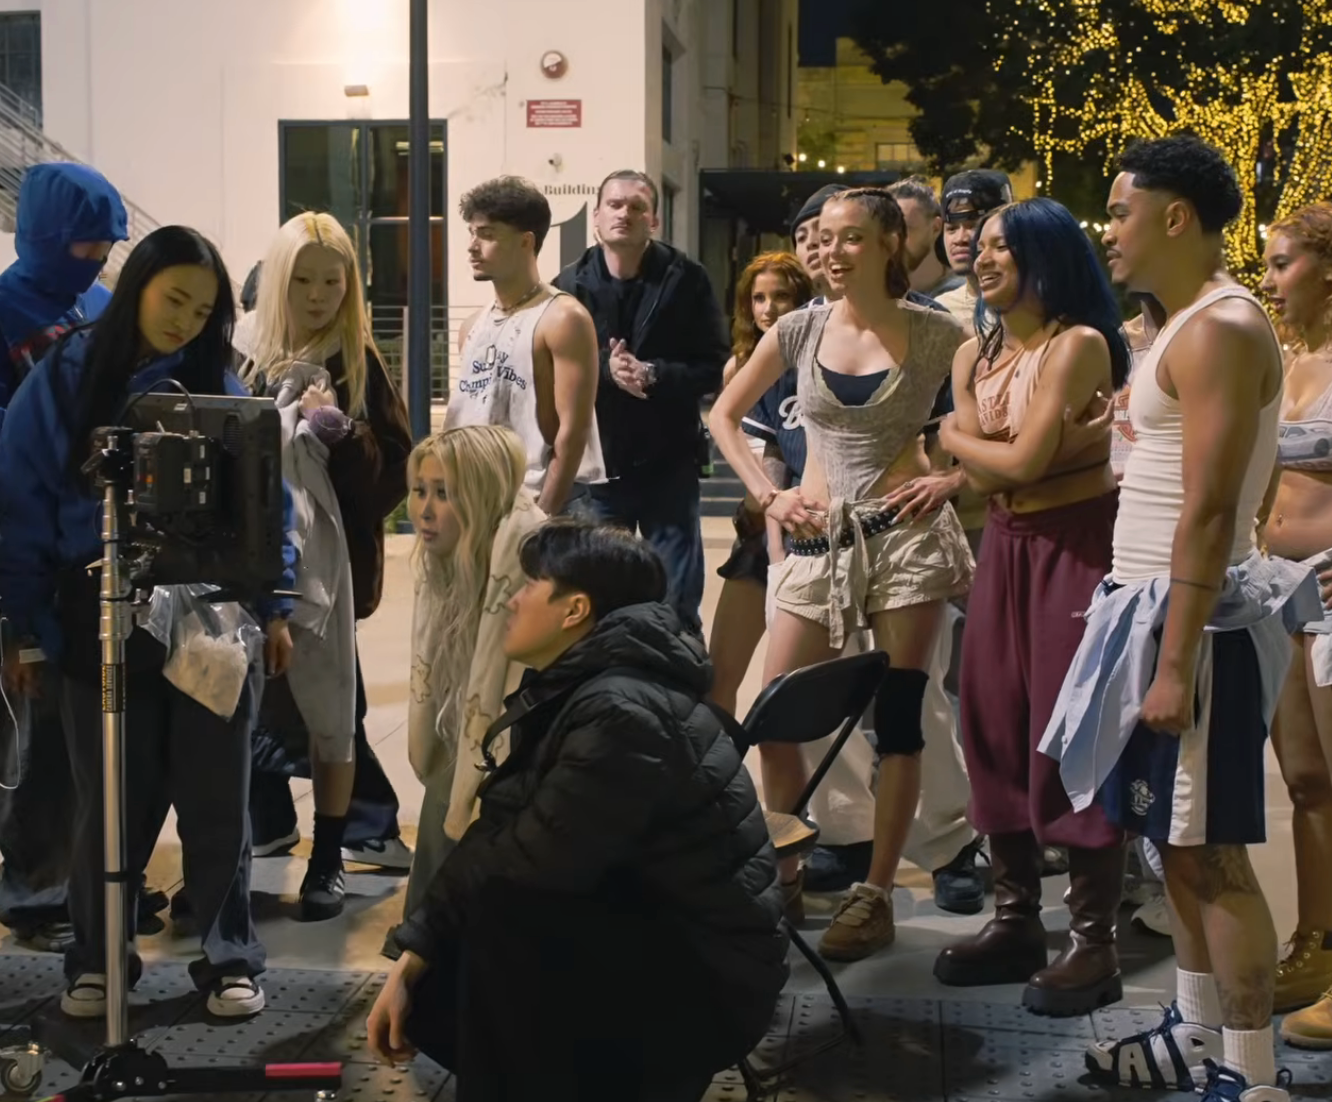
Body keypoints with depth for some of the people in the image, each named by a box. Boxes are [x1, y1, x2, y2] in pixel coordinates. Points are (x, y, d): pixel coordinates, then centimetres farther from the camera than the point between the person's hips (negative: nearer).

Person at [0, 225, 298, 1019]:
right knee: (109, 798, 10)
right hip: (102, 619, 0)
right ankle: (97, 959, 26)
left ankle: (231, 958, 21)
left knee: (216, 797, 8)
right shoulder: (65, 378, -1)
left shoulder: (220, 385, 3)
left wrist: (274, 606, -1)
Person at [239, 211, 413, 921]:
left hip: (331, 560, -2)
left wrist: (338, 431, -16)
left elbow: (396, 470, -3)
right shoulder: (250, 362, 6)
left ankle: (328, 861, 17)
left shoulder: (360, 365, 0)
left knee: (328, 712, 5)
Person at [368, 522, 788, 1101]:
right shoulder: (565, 693, 6)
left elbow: (526, 861, -27)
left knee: (501, 913, -29)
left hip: (709, 979, -9)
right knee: (431, 991, 7)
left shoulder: (622, 716, -25)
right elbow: (498, 845, 5)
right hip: (640, 941, 9)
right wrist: (410, 961, -1)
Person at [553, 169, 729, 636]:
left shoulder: (685, 279, -3)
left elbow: (715, 368, -4)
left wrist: (652, 375, -19)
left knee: (677, 609, 4)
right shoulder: (572, 285, 0)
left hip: (669, 462, -1)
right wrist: (605, 371, -20)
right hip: (598, 462, 1)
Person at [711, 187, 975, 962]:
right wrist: (768, 496, 3)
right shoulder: (803, 329, 4)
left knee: (897, 718, -1)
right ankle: (783, 869, 22)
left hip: (908, 534, -3)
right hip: (820, 538, 3)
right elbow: (726, 415, 12)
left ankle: (878, 893, 9)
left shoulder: (934, 334, -2)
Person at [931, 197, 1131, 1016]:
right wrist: (1043, 440, -14)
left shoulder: (1078, 345, -11)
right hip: (1007, 544, 8)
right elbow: (987, 477, 2)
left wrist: (959, 439, 0)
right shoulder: (975, 355, 11)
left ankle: (1094, 942, 2)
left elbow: (1022, 463, -17)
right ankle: (1017, 920, 20)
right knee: (997, 731, 8)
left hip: (1079, 543, -7)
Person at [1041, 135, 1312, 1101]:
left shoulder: (1220, 329, -17)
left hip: (1190, 620, -10)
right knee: (1179, 843, 16)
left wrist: (1176, 663, -23)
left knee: (1211, 853, -4)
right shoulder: (1191, 325, 15)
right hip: (1156, 606, 10)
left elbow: (1209, 511, -22)